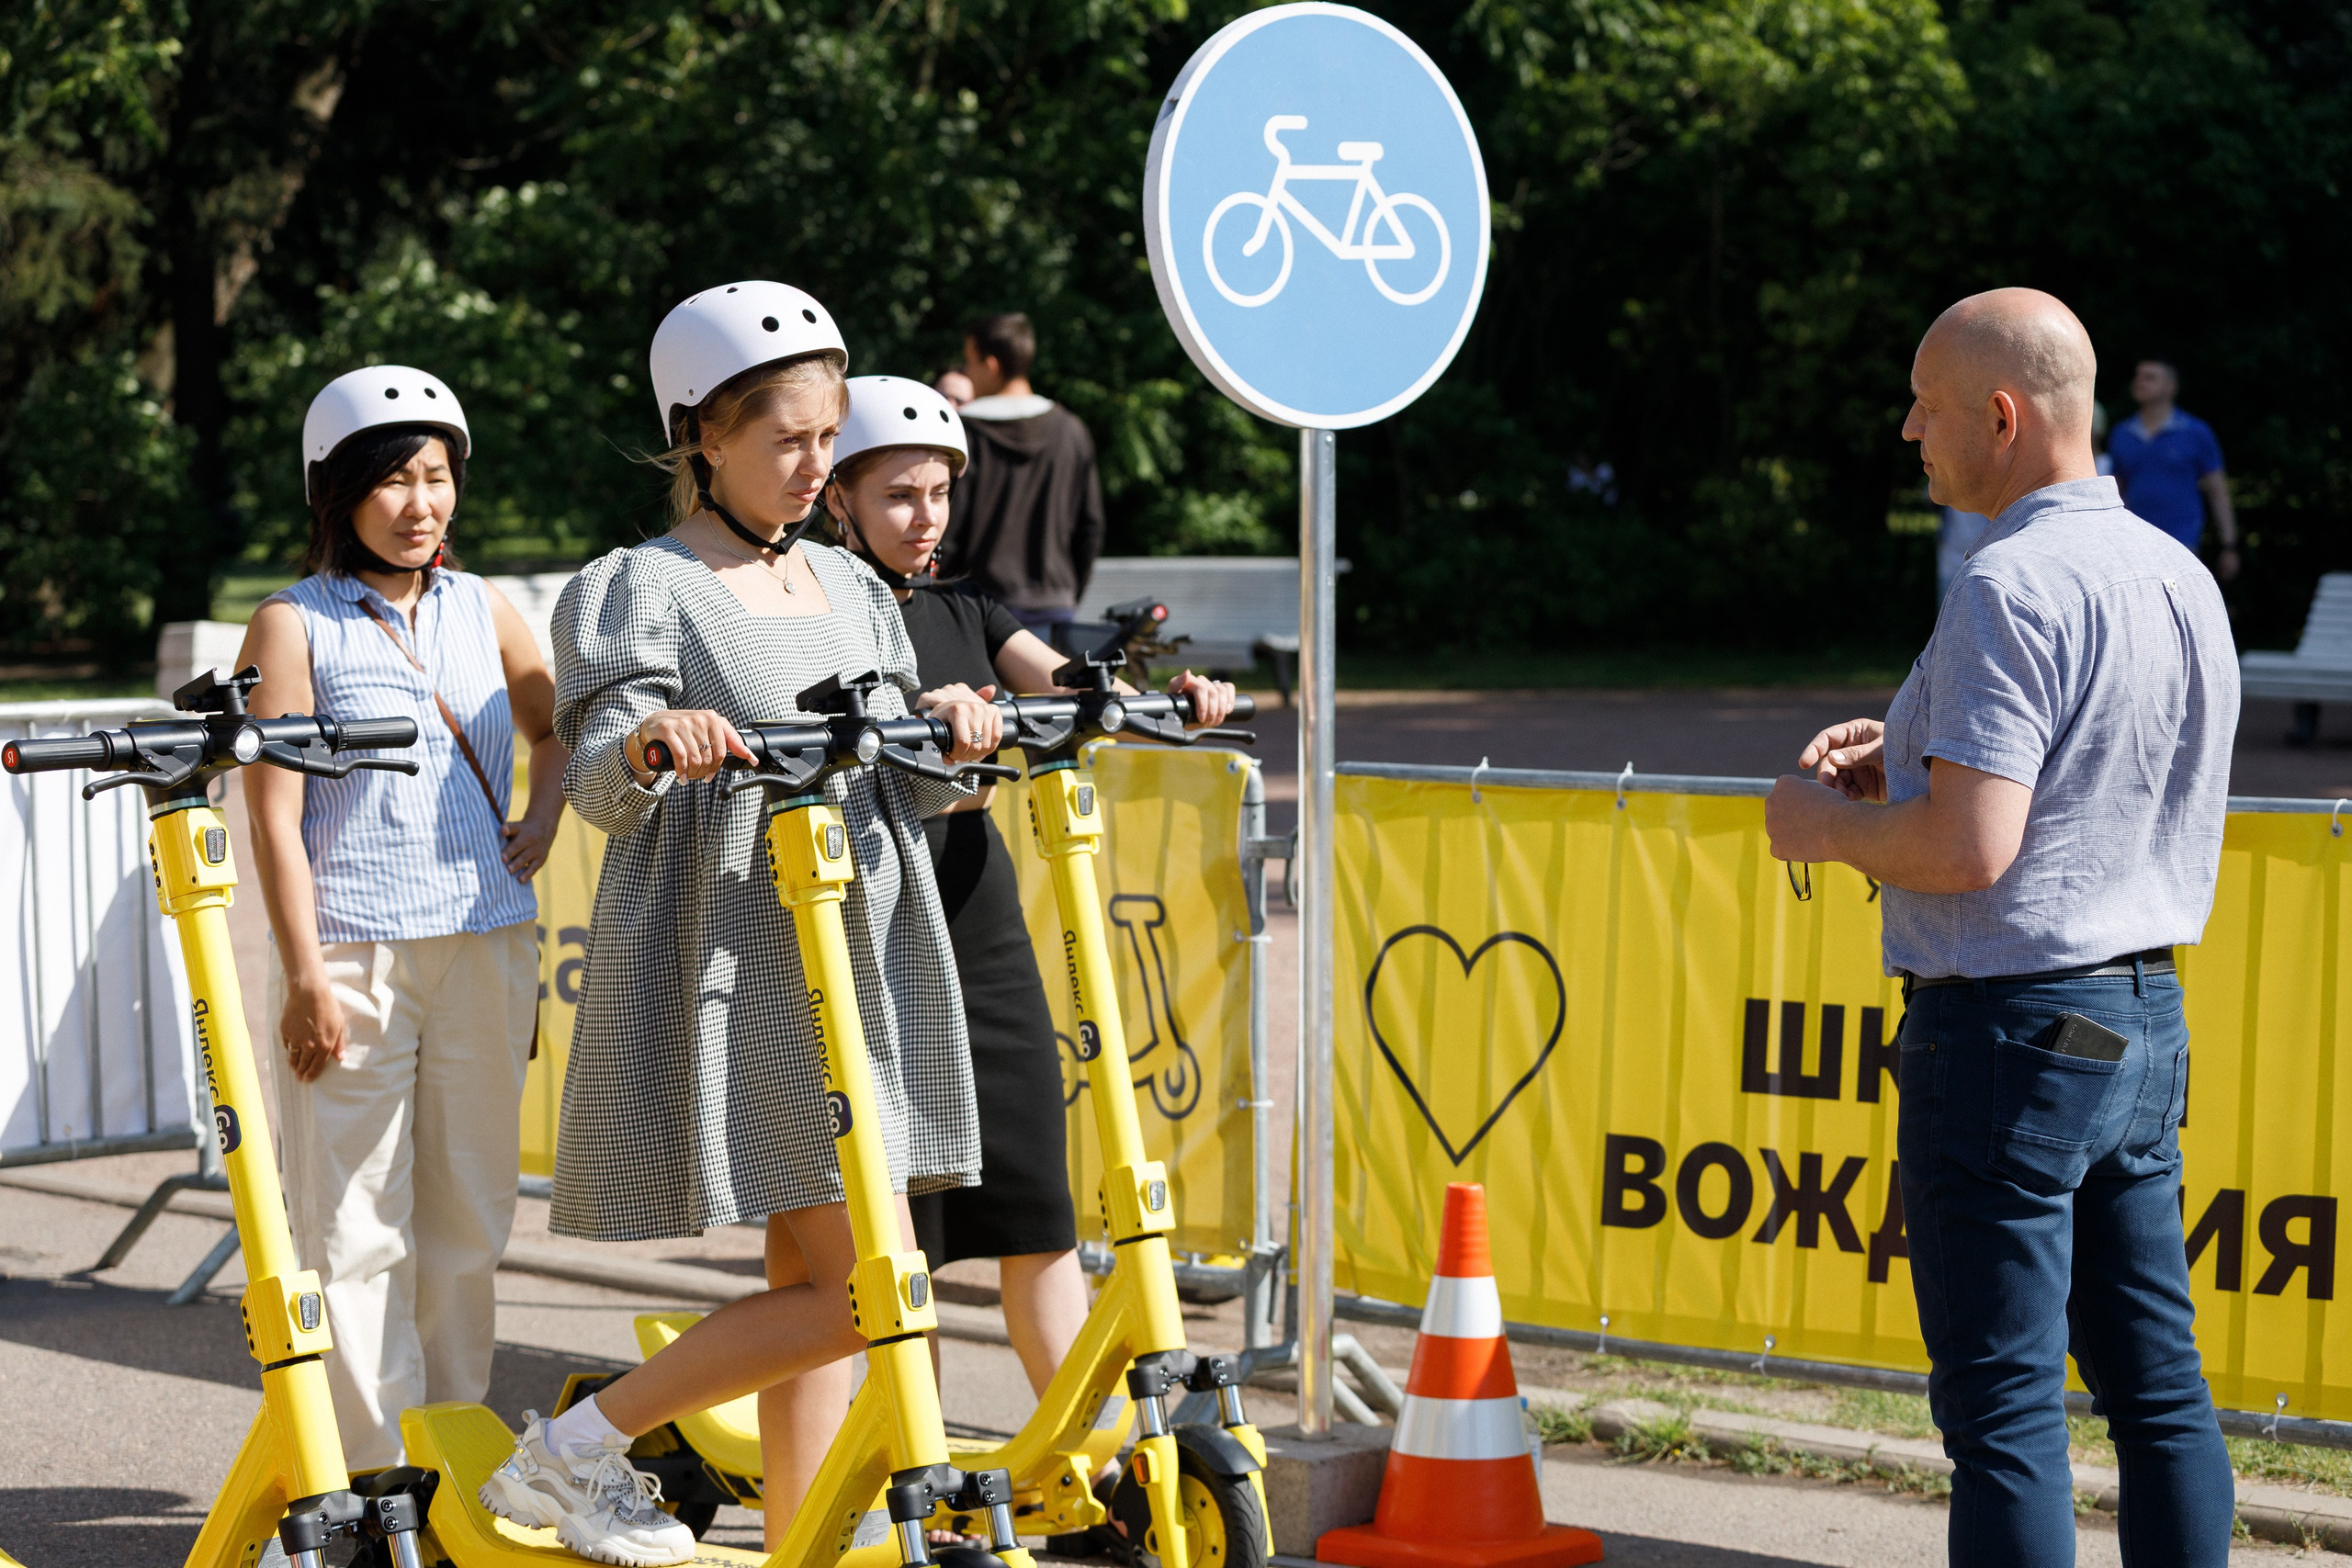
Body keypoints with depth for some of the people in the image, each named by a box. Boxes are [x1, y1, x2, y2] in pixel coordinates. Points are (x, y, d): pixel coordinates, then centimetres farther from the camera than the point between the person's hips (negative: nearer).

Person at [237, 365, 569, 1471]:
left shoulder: (482, 609, 12)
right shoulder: (294, 625, -2)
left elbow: (552, 725, 29)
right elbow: (275, 815, -7)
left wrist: (543, 816, 9)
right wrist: (305, 974, -13)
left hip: (487, 944, 5)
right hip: (354, 953, -5)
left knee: (469, 1215, 9)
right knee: (356, 1224, -4)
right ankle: (377, 1471, -1)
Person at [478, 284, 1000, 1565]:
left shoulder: (850, 586, 15)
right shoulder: (641, 590, -5)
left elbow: (902, 785, 13)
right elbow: (597, 785, -17)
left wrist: (947, 747, -9)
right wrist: (647, 741, -39)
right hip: (734, 970, -7)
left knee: (810, 1279, 9)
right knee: (858, 1286, -13)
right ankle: (575, 1451, -1)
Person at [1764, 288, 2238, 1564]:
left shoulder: (2011, 589, -18)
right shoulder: (2183, 580, 10)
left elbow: (1970, 848, -24)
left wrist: (1827, 824, -7)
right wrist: (1910, 764, 16)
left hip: (2009, 1027, -9)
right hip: (2147, 1019, 9)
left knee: (2004, 1407, -4)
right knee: (2156, 1382, 13)